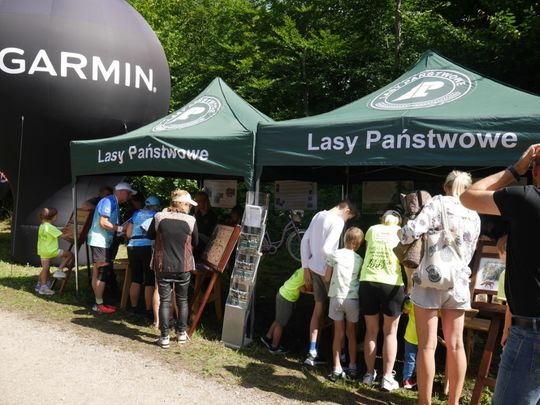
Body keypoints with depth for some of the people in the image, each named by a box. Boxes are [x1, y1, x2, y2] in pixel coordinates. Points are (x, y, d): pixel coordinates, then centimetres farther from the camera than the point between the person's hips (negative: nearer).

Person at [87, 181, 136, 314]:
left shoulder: (114, 203, 17)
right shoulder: (108, 201, -13)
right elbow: (103, 223, -20)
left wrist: (120, 230, 4)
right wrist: (120, 228, -14)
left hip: (102, 241, 10)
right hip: (99, 241, -10)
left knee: (97, 273, 12)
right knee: (103, 273, -6)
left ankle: (98, 303, 19)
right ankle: (99, 305, 1)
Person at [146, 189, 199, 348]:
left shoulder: (159, 217, -7)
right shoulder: (190, 220, -10)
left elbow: (150, 236, 8)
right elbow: (195, 243, 3)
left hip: (163, 266, 0)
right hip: (183, 267, 0)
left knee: (164, 300, 8)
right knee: (182, 300, 16)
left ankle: (164, 337, 8)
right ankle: (181, 333, 26)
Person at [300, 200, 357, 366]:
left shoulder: (318, 215, 9)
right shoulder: (338, 221, -15)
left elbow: (304, 241, 9)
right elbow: (326, 248, -24)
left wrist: (306, 267, 11)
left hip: (314, 268, 7)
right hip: (327, 270, -7)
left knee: (319, 307, 12)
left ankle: (312, 353, 11)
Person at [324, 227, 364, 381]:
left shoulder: (335, 255, -2)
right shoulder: (359, 259, 1)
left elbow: (327, 279, 1)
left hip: (336, 297, 0)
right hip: (353, 299, 1)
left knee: (338, 333, 9)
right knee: (351, 334, 15)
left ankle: (337, 369, 10)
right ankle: (352, 367, 24)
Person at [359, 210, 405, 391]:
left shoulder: (372, 229, 16)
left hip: (368, 282, 2)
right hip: (392, 285, -2)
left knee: (371, 331, 14)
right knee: (390, 332, 10)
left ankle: (369, 373, 20)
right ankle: (387, 378, 9)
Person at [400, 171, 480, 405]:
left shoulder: (439, 202, -3)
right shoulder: (475, 216, 13)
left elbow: (413, 230, -17)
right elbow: (468, 254, 19)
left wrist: (403, 235, 4)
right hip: (458, 282, 5)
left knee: (427, 345, 0)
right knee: (455, 345, 11)